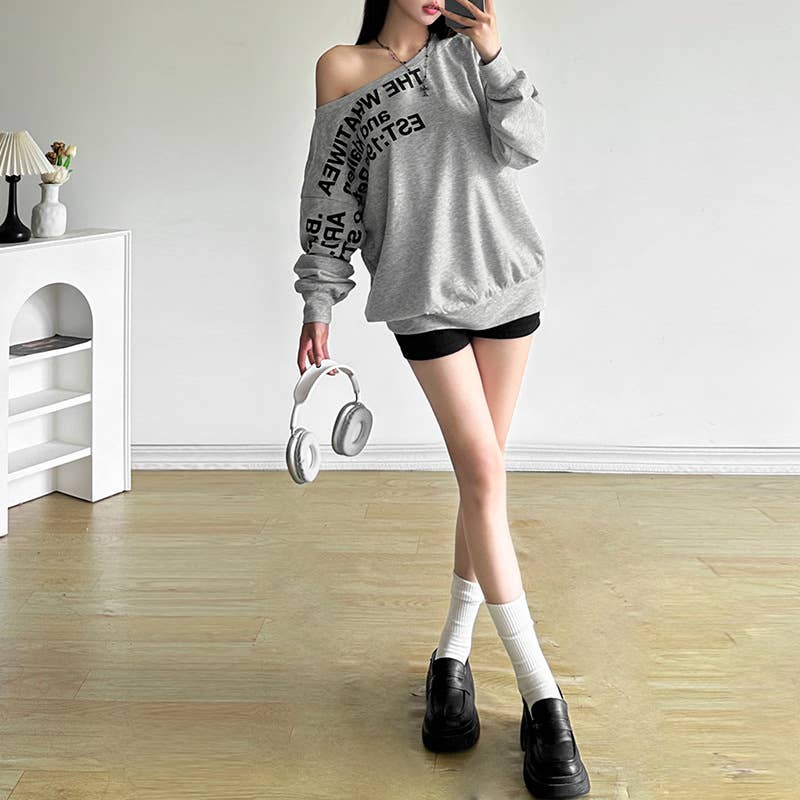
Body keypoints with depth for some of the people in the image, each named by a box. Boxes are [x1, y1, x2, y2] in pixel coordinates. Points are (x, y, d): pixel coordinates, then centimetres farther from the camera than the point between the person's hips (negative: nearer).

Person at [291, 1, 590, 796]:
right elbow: (329, 192, 2)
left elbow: (523, 146, 0)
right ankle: (542, 697, -9)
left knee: (482, 475, 4)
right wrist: (318, 302, 2)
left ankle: (452, 654, 19)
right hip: (423, 296, -3)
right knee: (484, 476, -10)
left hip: (506, 278, 4)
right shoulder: (343, 68, 2)